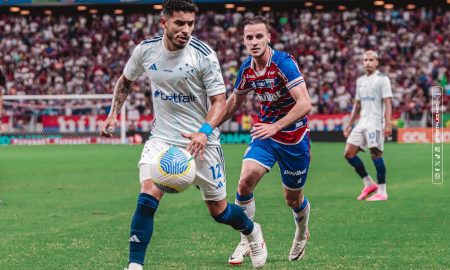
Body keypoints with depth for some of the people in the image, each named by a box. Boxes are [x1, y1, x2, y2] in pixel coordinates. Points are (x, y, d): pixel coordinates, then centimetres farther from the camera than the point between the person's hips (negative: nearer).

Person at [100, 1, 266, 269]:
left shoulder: (204, 55, -16)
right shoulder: (146, 50, -6)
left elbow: (219, 101, -14)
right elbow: (126, 80, 15)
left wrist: (204, 131, -31)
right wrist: (113, 113, 6)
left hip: (201, 140, -2)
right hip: (163, 137, 2)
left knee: (219, 210, 9)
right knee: (148, 196, -22)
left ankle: (253, 232, 42)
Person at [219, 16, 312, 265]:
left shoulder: (284, 63, -22)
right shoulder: (246, 69, -3)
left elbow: (305, 104, -30)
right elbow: (234, 101, 16)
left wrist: (275, 126, -37)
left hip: (293, 137, -4)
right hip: (265, 133, 4)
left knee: (293, 199, 9)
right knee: (245, 181, -19)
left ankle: (302, 235, 43)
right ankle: (246, 242, -5)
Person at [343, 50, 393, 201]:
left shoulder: (382, 79, -3)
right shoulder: (360, 81, 18)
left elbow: (387, 103, -10)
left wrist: (388, 124, -19)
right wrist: (350, 125, 21)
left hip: (375, 123, -7)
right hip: (362, 123, 7)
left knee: (376, 154, -11)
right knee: (349, 153, 0)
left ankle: (382, 192, -6)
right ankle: (369, 184, 10)